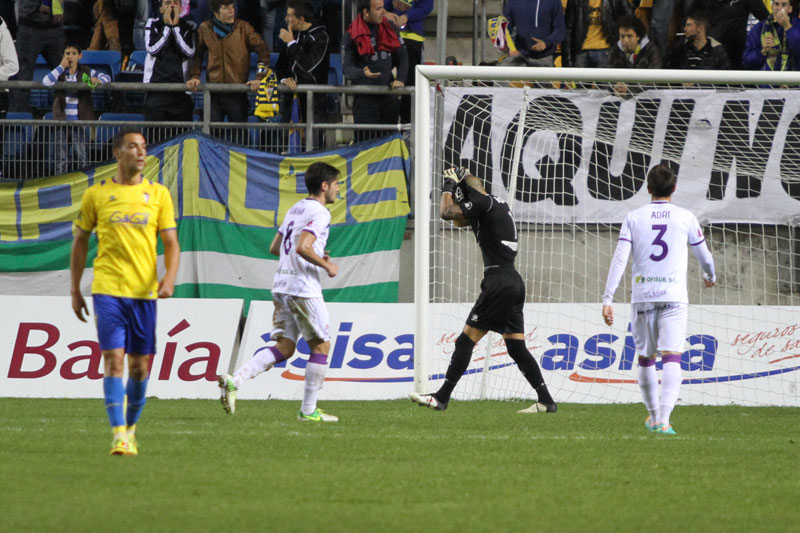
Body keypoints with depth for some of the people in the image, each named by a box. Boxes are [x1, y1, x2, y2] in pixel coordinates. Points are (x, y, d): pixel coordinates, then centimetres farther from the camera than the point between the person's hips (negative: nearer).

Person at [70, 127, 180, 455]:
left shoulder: (158, 194, 7)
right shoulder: (96, 195, 5)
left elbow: (171, 243, 5)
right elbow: (80, 243, 13)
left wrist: (170, 277, -14)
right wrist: (75, 291, 11)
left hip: (145, 292, 2)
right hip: (107, 289, -2)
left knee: (140, 366, 6)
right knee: (114, 360, -13)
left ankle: (131, 428, 25)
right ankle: (119, 436, -15)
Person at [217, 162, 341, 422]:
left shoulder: (295, 209, 18)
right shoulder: (319, 212, -11)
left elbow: (275, 247, 22)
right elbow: (303, 247, -24)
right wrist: (326, 266, -10)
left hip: (282, 284, 8)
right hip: (303, 287, -8)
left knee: (284, 347, 5)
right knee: (321, 345, 4)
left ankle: (234, 381, -14)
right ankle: (308, 410, 5)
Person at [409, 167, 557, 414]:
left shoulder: (484, 203, -7)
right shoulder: (497, 204, 21)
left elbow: (447, 213, -14)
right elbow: (458, 220, 30)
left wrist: (448, 188, 3)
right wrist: (457, 185, 18)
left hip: (499, 281, -9)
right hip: (514, 281, 9)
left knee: (466, 340, -7)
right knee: (516, 347, 9)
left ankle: (441, 398, -7)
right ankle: (546, 401, 4)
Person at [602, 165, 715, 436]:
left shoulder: (634, 217, 4)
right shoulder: (685, 217, 3)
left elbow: (619, 259, -4)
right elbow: (703, 254, 16)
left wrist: (607, 299, -5)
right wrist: (710, 276, 38)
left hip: (642, 297, 2)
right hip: (674, 296, -2)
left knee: (645, 358, 18)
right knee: (672, 359, -8)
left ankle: (653, 416, 31)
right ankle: (663, 420, -22)